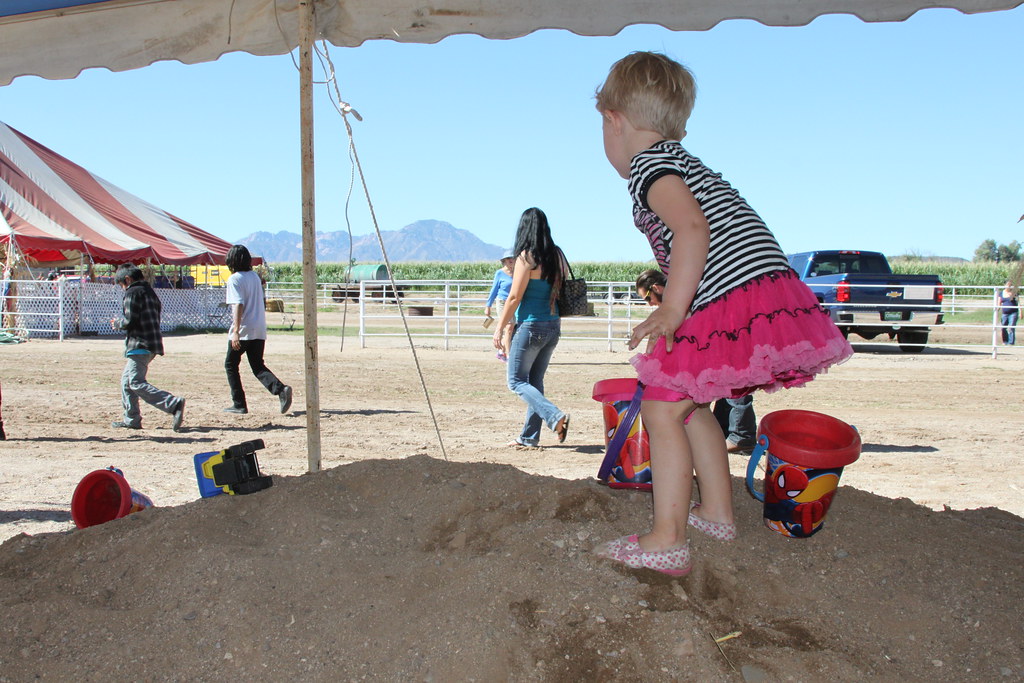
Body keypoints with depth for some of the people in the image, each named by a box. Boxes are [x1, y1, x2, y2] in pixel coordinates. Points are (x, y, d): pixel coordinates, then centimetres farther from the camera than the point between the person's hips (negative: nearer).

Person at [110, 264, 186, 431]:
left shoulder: (133, 292, -9)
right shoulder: (150, 292, 20)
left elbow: (130, 321, -17)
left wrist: (117, 323, 4)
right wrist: (120, 323, 22)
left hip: (140, 345, -10)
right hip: (152, 344, 10)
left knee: (136, 382, -15)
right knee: (127, 380, 18)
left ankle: (174, 404, -27)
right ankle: (131, 419, 21)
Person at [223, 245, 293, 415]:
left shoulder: (234, 279, -8)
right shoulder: (255, 276, 14)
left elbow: (238, 305, -20)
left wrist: (236, 331, -27)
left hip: (243, 330, -6)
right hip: (260, 330, 6)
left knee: (231, 365, 10)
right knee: (258, 366, 11)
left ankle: (239, 404, 8)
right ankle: (281, 389, -14)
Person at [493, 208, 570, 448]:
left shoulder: (526, 256, -13)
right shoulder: (556, 256, 6)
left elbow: (514, 297, -13)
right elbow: (560, 292, 11)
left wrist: (500, 328, -5)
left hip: (530, 326, -7)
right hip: (553, 326, 7)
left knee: (517, 381, 4)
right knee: (535, 380, 15)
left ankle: (555, 416, -14)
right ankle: (529, 437, 19)